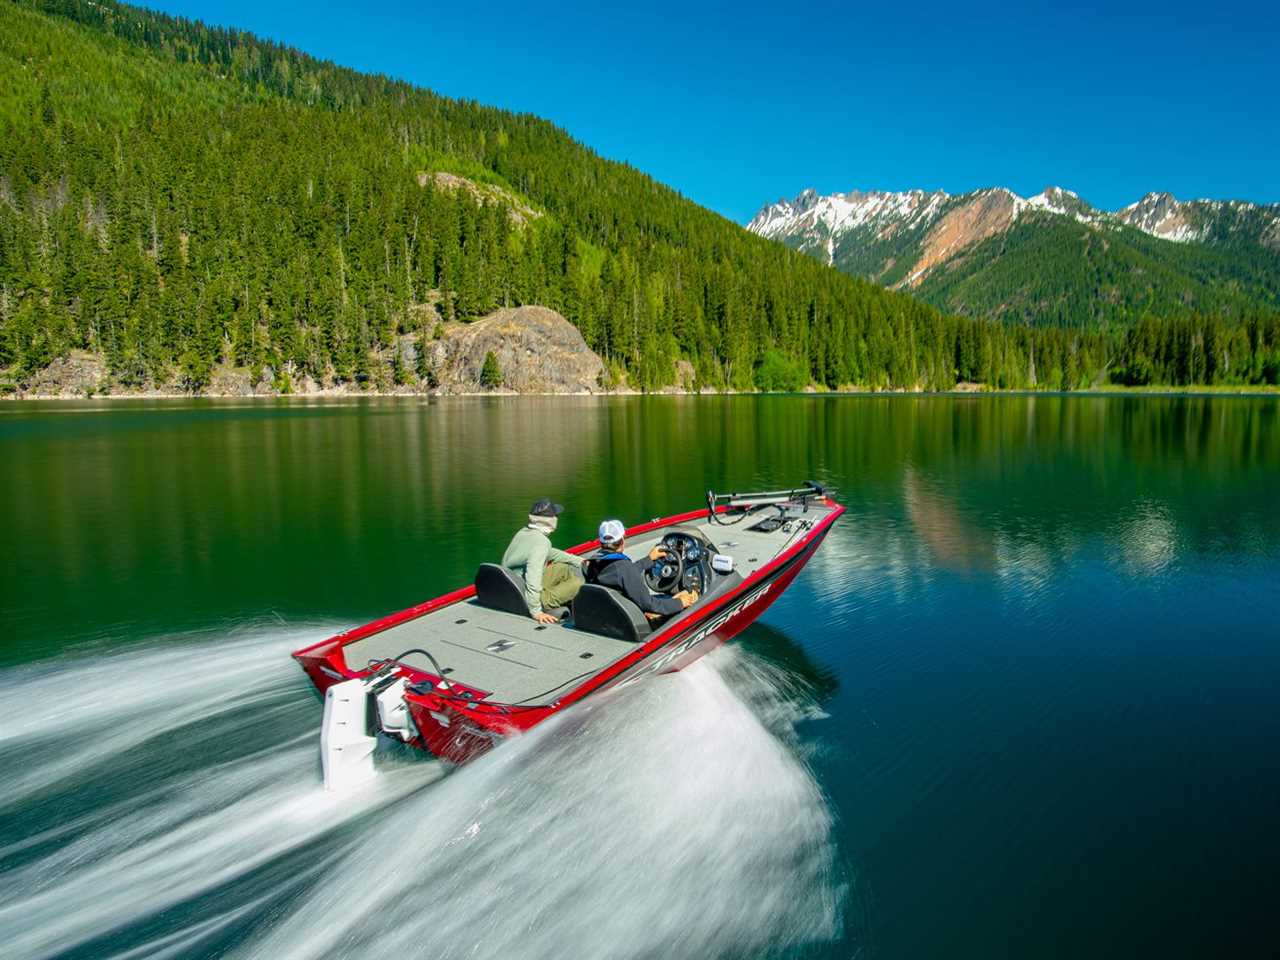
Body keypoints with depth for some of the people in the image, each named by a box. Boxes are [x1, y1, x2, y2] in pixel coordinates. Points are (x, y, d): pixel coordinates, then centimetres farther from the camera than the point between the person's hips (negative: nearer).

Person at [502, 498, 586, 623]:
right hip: (525, 602, -9)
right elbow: (533, 578, -34)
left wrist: (578, 561, 22)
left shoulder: (523, 532, 3)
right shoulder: (541, 542, -25)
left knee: (564, 568, 17)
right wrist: (536, 611, -31)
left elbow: (551, 553, 17)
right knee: (578, 583, -10)